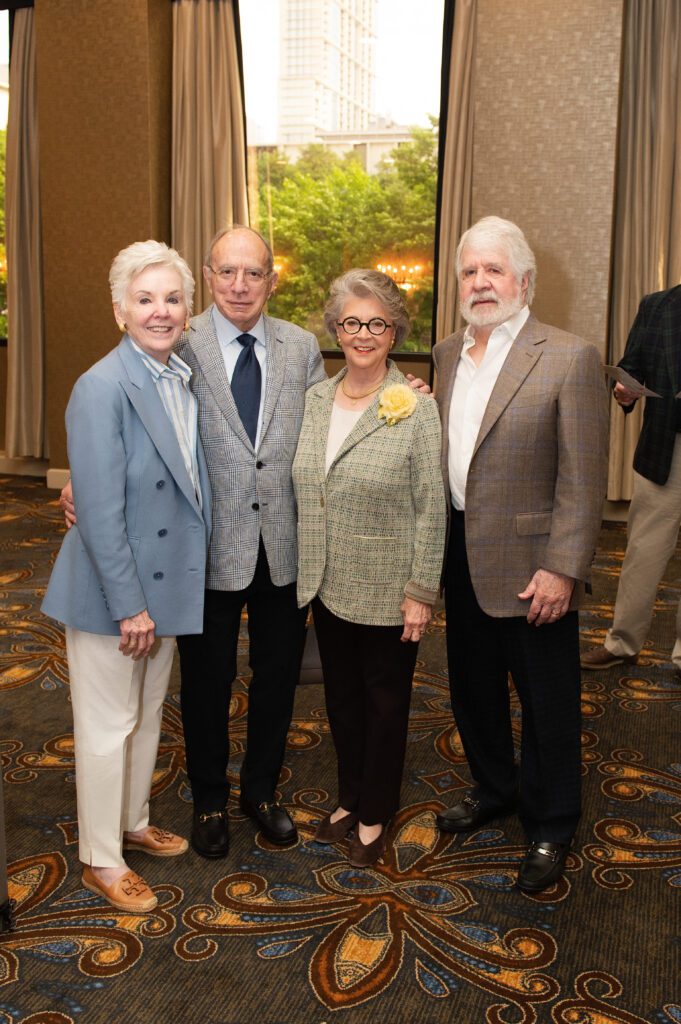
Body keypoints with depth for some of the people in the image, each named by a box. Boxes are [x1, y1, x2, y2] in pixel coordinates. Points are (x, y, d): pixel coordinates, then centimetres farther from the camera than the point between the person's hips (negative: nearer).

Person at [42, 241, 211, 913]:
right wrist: (129, 605, -20)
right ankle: (101, 861, 25)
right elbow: (99, 511, -22)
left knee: (148, 715, 22)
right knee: (108, 726, 7)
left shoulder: (184, 379, 4)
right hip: (111, 589, -7)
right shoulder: (102, 388, -20)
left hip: (167, 580, 8)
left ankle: (131, 822, 42)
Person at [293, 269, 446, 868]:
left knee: (384, 700, 12)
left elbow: (432, 508, -13)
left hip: (386, 591, -5)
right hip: (327, 585, 5)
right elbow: (303, 491, 9)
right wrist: (306, 569, 8)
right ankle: (350, 799, 39)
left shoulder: (417, 409, -14)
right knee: (341, 695, 18)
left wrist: (422, 593, -13)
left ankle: (374, 816, 31)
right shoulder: (315, 400, 3)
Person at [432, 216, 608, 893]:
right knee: (472, 685, 21)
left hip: (528, 564, -6)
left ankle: (549, 829, 28)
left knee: (546, 703, 8)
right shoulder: (447, 354, 7)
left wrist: (562, 569, -17)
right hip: (460, 558, 6)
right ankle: (493, 786, 44)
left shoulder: (568, 358, -12)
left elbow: (582, 480, -15)